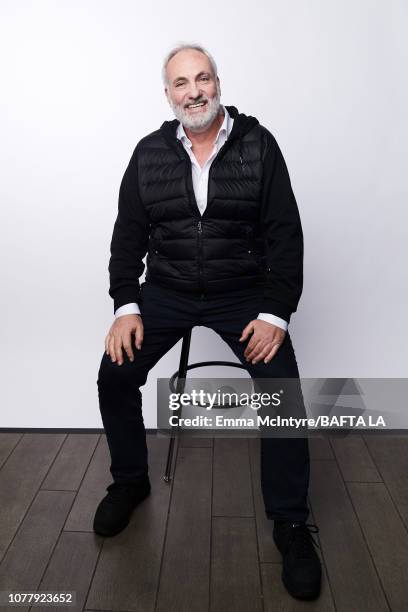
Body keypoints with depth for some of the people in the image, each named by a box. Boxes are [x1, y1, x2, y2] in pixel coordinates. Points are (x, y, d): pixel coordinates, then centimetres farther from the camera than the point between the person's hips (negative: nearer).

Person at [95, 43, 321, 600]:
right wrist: (126, 306, -7)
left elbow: (285, 235, -5)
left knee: (281, 382, -20)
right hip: (166, 291, 3)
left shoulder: (258, 144, -2)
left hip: (241, 291, -2)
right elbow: (128, 234, 5)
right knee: (115, 375, -12)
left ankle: (290, 523, 1)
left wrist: (275, 313, -15)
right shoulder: (149, 152, 3)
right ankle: (130, 481, 17)